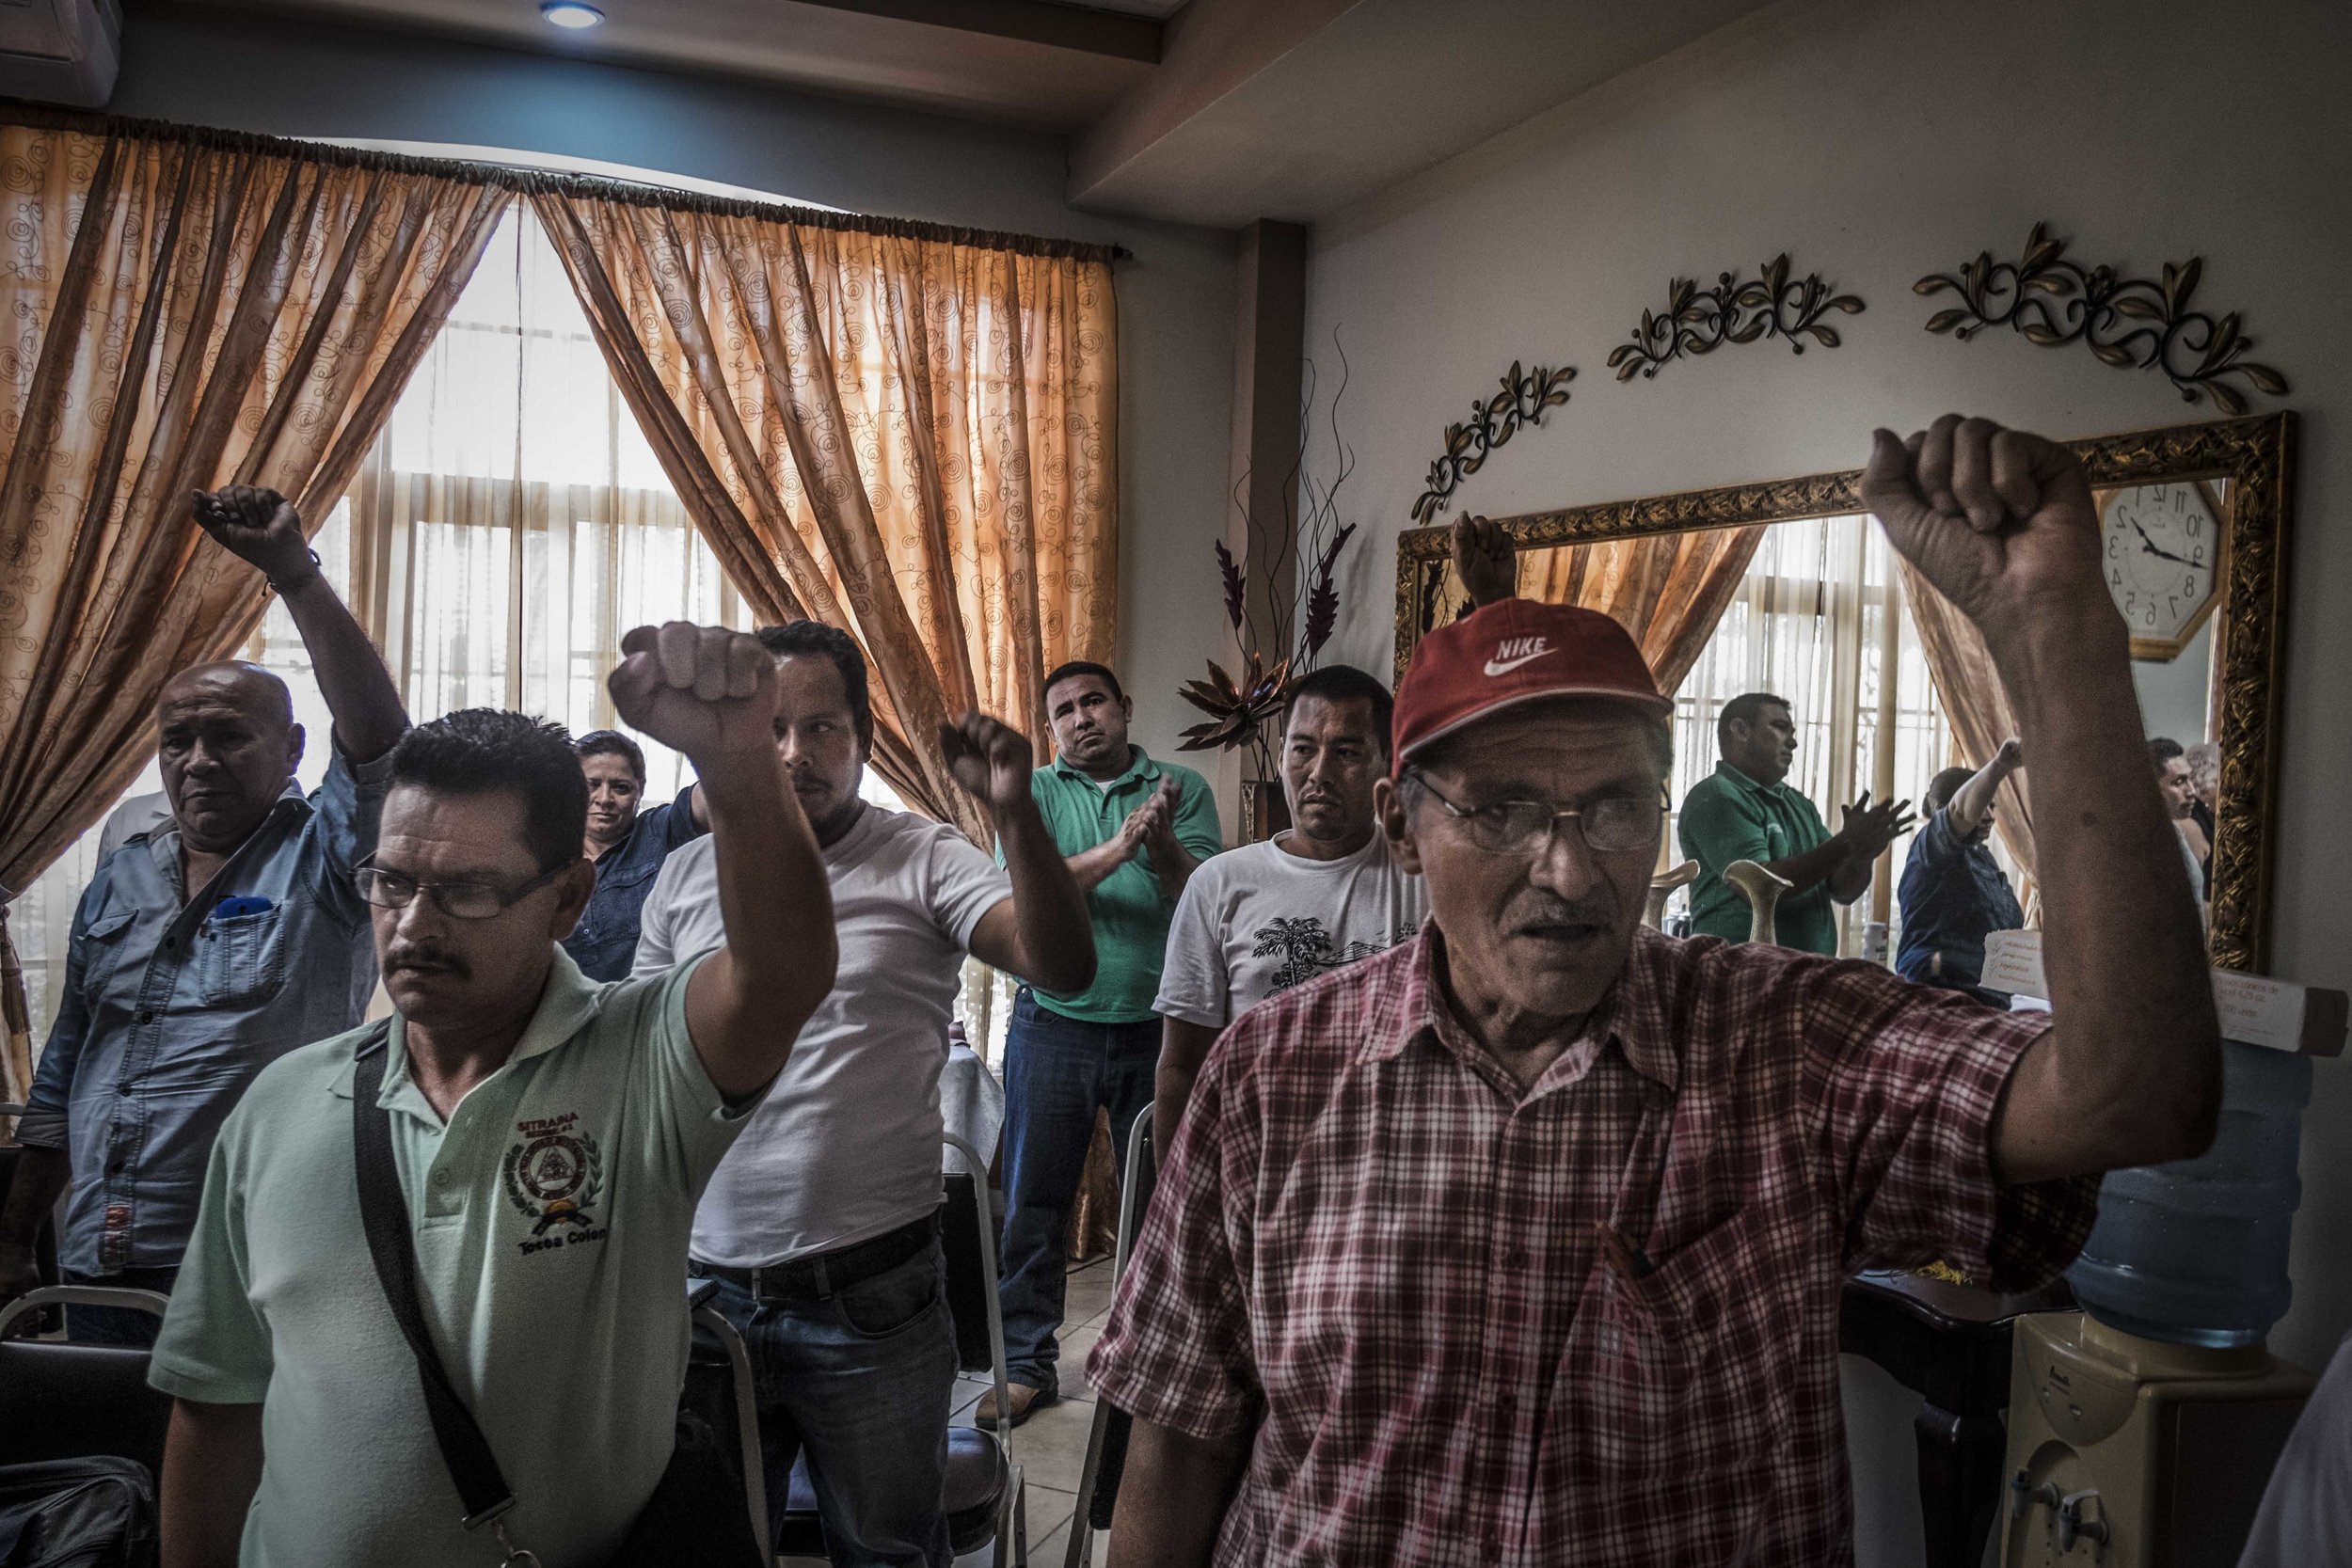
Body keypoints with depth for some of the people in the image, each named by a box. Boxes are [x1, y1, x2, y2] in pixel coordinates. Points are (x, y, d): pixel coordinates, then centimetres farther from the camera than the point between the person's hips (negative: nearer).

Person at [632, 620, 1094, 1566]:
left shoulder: (922, 864, -6)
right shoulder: (687, 874, 6)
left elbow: (1063, 966, -19)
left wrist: (1014, 813, -33)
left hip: (872, 1300, -3)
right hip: (708, 1290, 4)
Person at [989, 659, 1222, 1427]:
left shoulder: (1182, 789, 5)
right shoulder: (1034, 794, 5)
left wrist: (1161, 842, -24)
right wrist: (1117, 849, -22)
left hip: (1156, 1027, 0)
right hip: (1052, 1026, 0)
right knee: (1031, 1203, 5)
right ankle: (1027, 1364, 19)